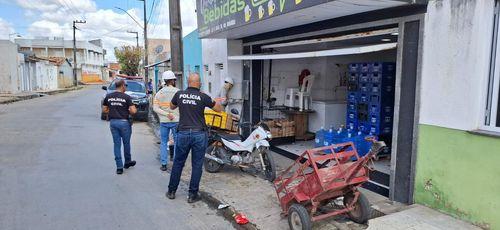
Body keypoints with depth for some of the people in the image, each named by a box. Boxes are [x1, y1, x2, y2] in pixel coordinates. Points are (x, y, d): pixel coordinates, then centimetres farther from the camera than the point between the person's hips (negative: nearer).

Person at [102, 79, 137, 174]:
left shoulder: (108, 96, 3)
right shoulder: (126, 97, -11)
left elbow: (104, 109, 8)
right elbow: (133, 111, -15)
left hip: (113, 122, 4)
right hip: (124, 122, -4)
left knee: (117, 144, 8)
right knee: (126, 143, 14)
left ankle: (119, 167, 7)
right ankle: (127, 162, 31)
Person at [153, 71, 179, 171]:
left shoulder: (159, 93, 3)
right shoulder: (178, 92, -7)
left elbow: (155, 108, -6)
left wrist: (166, 114, -10)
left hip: (163, 121, 3)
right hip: (176, 121, -3)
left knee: (164, 142, 12)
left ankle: (164, 164, 13)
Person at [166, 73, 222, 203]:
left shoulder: (179, 94, 1)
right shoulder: (203, 97, -7)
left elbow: (172, 107, 21)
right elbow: (219, 109, 5)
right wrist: (214, 101, 22)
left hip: (183, 133, 3)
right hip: (199, 134, -2)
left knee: (178, 163, 15)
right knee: (197, 165, 7)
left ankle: (171, 191, 25)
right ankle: (192, 195, 12)